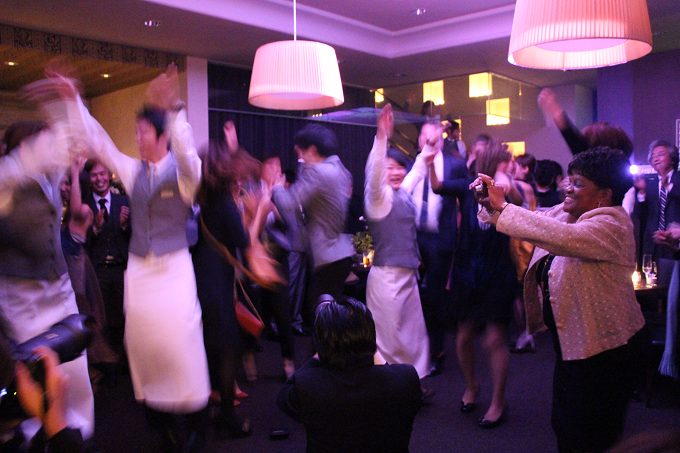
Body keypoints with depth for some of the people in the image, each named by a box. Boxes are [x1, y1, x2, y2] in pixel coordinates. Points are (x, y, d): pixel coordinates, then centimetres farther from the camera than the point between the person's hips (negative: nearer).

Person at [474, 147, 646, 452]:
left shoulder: (611, 224, -20)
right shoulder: (564, 213, 6)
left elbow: (561, 237, -38)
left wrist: (503, 206, -35)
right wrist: (492, 204, -8)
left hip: (603, 349, -8)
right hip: (570, 342, 8)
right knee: (565, 427, 19)